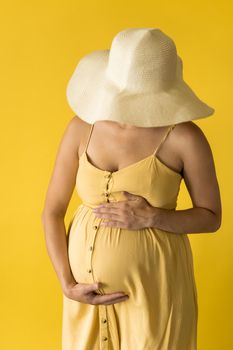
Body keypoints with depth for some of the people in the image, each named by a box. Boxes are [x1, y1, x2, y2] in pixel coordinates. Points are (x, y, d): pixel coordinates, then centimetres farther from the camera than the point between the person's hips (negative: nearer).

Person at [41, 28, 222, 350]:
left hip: (154, 286, -3)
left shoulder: (185, 137, -18)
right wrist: (68, 286, -11)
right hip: (91, 281, 3)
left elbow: (212, 218, -7)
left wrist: (151, 218, -23)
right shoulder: (82, 127, -9)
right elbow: (52, 211, -2)